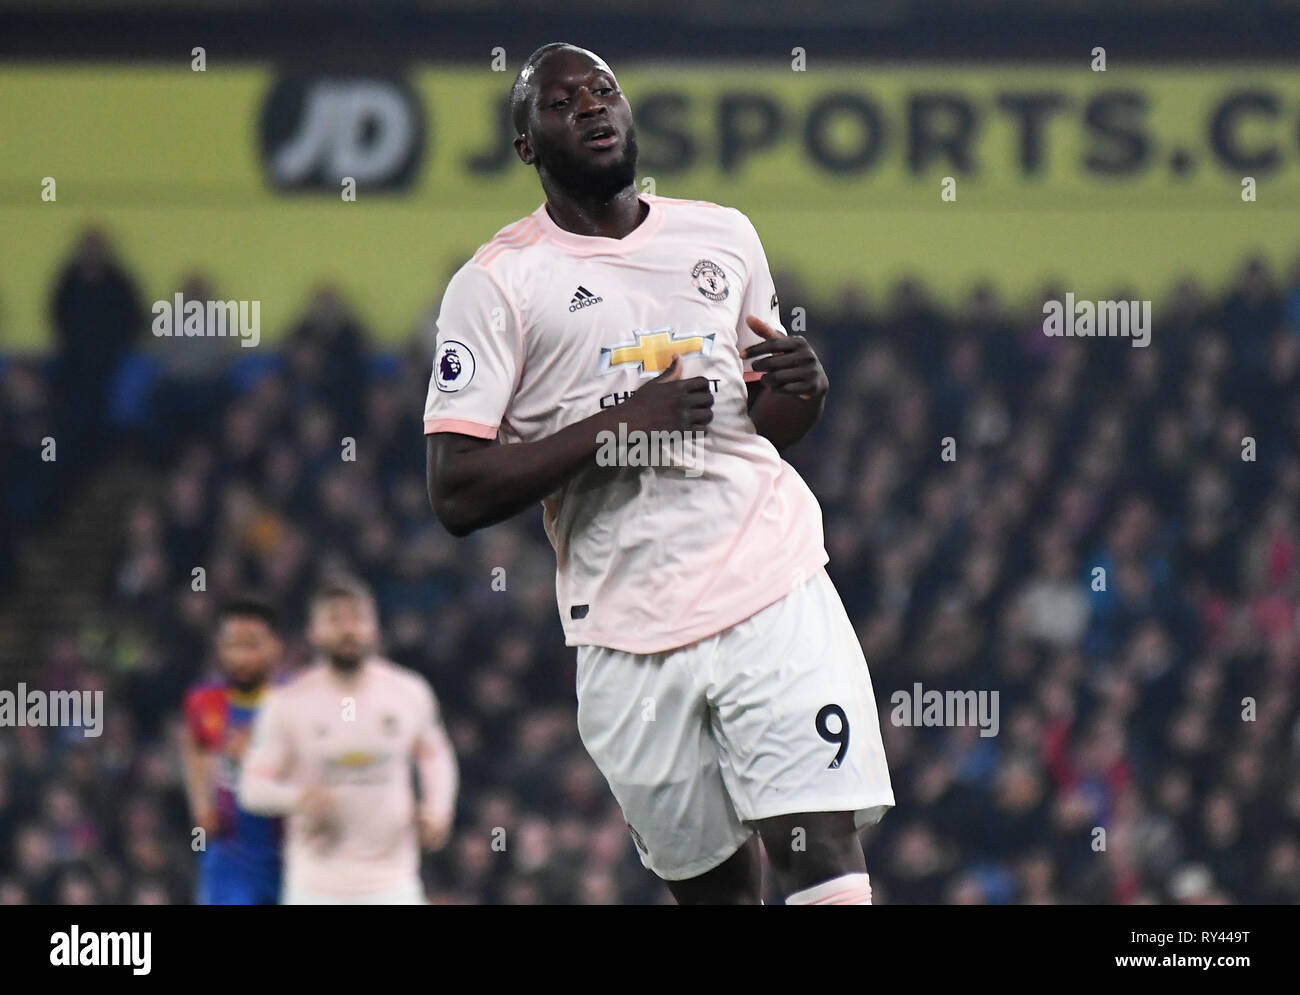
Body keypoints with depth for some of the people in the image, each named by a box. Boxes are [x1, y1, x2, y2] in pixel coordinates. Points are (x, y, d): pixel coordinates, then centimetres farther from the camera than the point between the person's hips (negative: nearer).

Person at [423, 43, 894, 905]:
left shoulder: (726, 237, 13)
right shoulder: (498, 283, -1)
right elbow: (458, 495, -9)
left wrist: (805, 389, 0)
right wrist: (622, 419, -15)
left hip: (775, 590, 2)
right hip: (629, 634, -2)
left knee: (826, 859, -14)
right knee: (713, 884, 4)